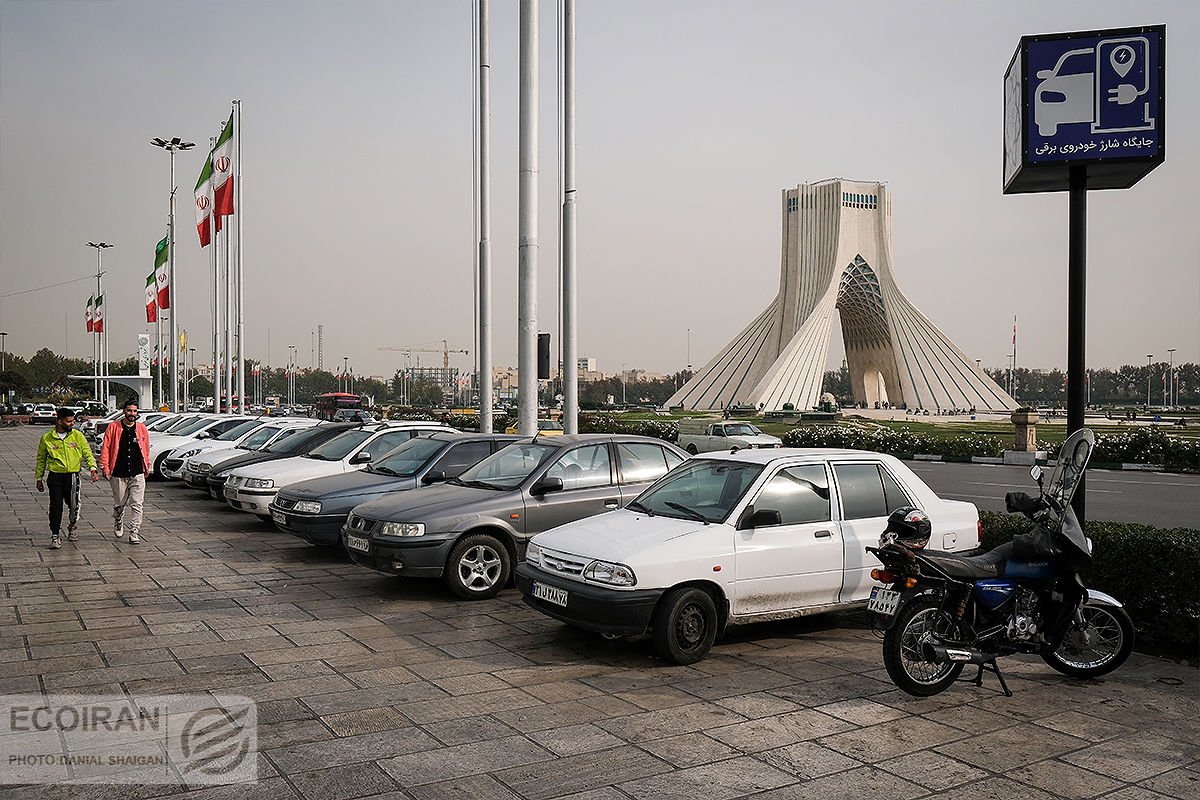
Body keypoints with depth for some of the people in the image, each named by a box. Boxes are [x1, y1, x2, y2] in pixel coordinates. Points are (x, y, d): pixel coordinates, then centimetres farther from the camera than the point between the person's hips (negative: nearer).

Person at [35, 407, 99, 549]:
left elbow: (88, 453, 5)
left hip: (73, 476, 1)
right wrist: (39, 478, 15)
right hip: (55, 476, -1)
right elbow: (41, 459, 14)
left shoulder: (77, 435, 4)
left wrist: (93, 469, -11)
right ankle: (55, 536, 4)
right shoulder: (46, 438, 3)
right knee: (56, 507, -6)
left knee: (74, 506, 5)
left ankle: (71, 527, 33)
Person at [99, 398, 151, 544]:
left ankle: (134, 533, 0)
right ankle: (118, 525, 38)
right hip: (118, 475, -1)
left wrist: (147, 467, 17)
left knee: (137, 505, -5)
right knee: (119, 504, 12)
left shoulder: (142, 429, 8)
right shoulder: (113, 427, 1)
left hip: (138, 474, 1)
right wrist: (105, 467, -5)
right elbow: (105, 448, 2)